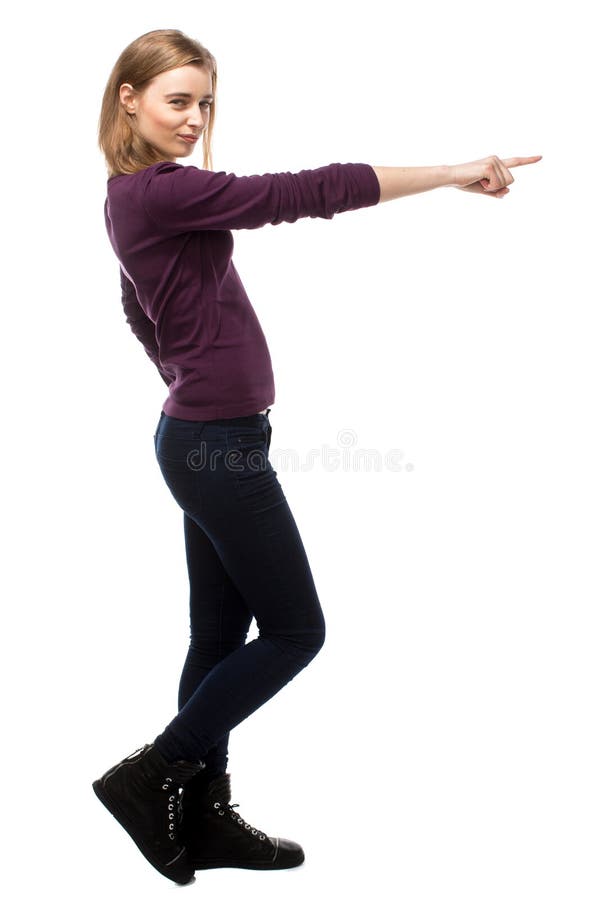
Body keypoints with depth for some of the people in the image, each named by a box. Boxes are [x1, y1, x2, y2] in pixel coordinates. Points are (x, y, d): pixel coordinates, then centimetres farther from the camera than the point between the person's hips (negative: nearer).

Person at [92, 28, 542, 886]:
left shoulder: (137, 197, 12)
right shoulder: (162, 193, -18)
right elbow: (308, 192, -23)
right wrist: (456, 173, -21)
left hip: (200, 435, 10)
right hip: (219, 446, -10)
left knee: (222, 634, 14)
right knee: (295, 631, 2)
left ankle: (203, 818, 25)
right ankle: (152, 774, 9)